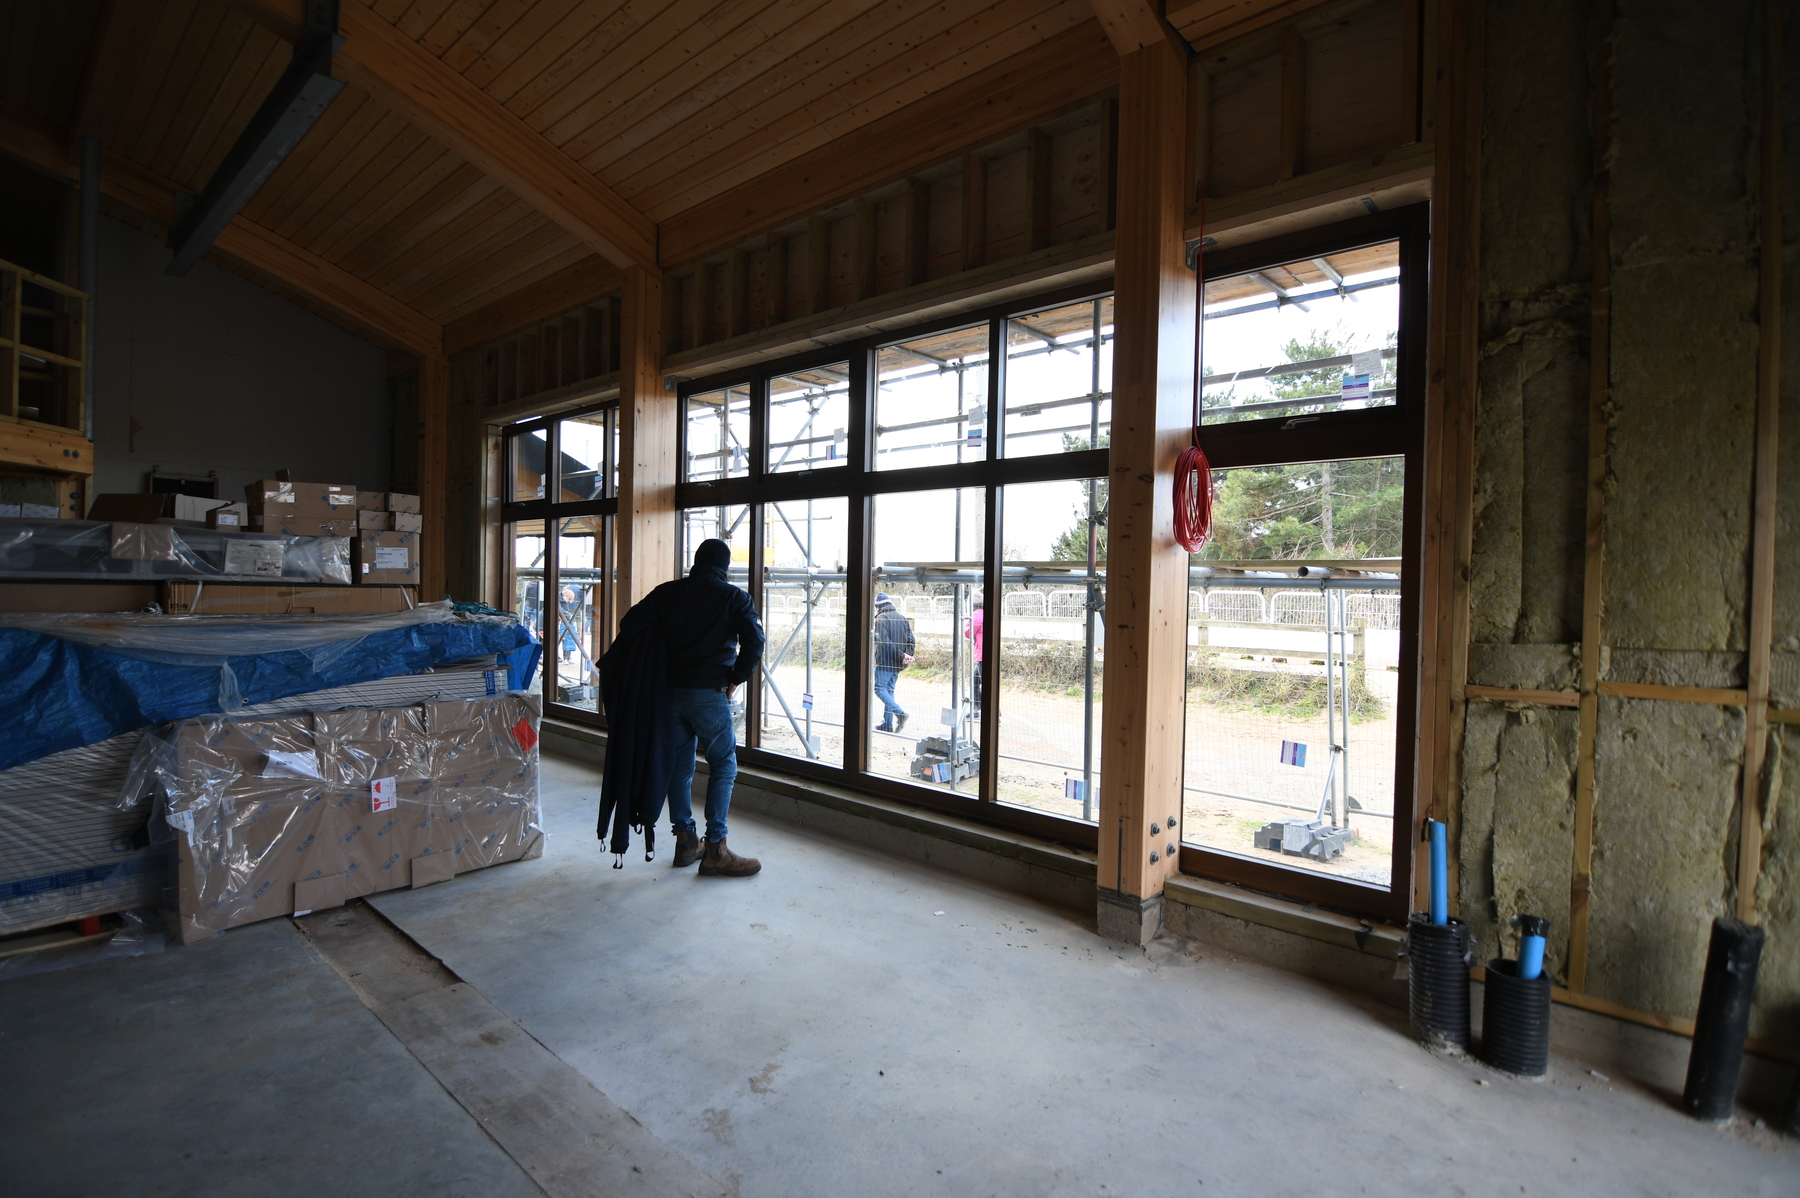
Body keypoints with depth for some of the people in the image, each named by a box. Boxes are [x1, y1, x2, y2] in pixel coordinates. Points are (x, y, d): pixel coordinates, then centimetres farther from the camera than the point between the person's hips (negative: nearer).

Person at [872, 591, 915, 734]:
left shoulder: (881, 619, -8)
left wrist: (901, 656, -17)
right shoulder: (902, 618, 14)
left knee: (880, 689, -3)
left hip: (885, 661, -7)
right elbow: (911, 640, 9)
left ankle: (899, 712, -21)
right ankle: (888, 724, 14)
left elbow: (884, 642, -18)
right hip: (897, 663, 7)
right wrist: (906, 656, 1)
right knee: (889, 690, 14)